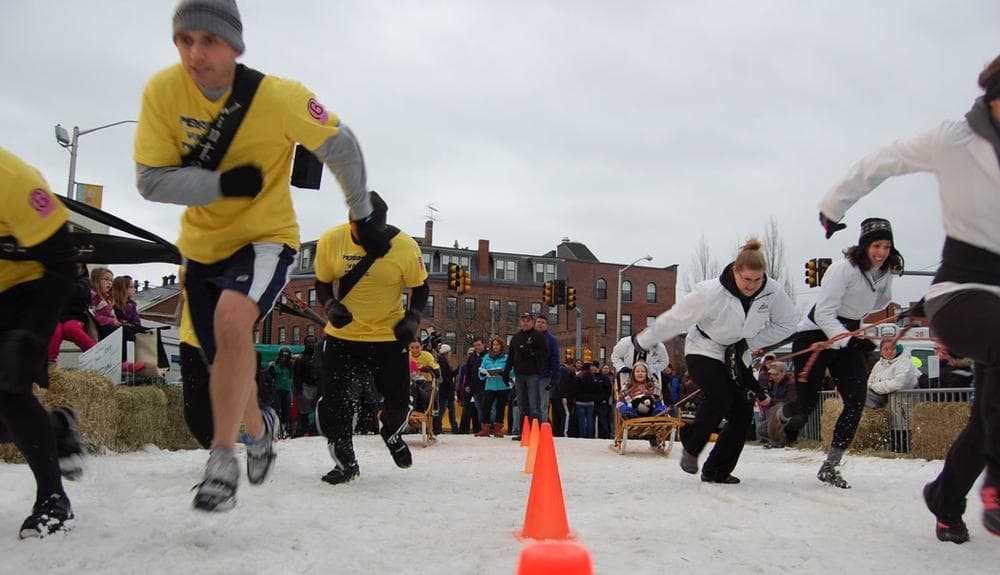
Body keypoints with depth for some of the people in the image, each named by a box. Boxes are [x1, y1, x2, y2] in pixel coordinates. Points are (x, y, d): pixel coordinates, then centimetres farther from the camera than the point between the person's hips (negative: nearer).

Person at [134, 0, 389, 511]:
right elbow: (150, 181, -15)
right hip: (202, 244, 4)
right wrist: (222, 183, -29)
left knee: (232, 320, -33)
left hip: (266, 238, -4)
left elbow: (341, 147, -6)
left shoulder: (279, 97, -20)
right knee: (223, 364, 14)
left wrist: (364, 218, 0)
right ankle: (258, 426, 46)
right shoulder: (162, 91, -14)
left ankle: (222, 455, -19)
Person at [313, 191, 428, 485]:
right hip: (342, 336, 1)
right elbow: (322, 284, 3)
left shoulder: (405, 247, -15)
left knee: (398, 401, 4)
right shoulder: (330, 241, -13)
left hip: (389, 336, -1)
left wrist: (412, 318, -16)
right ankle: (345, 461, 14)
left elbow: (420, 288, -1)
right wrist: (331, 307, -16)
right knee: (333, 399, -7)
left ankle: (392, 433, 41)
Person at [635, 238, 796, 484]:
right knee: (720, 397, -27)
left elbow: (786, 324, -2)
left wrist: (749, 343, -11)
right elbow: (676, 318, -19)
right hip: (704, 351, -5)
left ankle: (716, 470, 7)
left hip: (736, 357, 5)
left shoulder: (772, 292, -17)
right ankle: (691, 447, -3)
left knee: (743, 412, -4)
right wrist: (644, 340, -8)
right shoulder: (712, 293, -29)